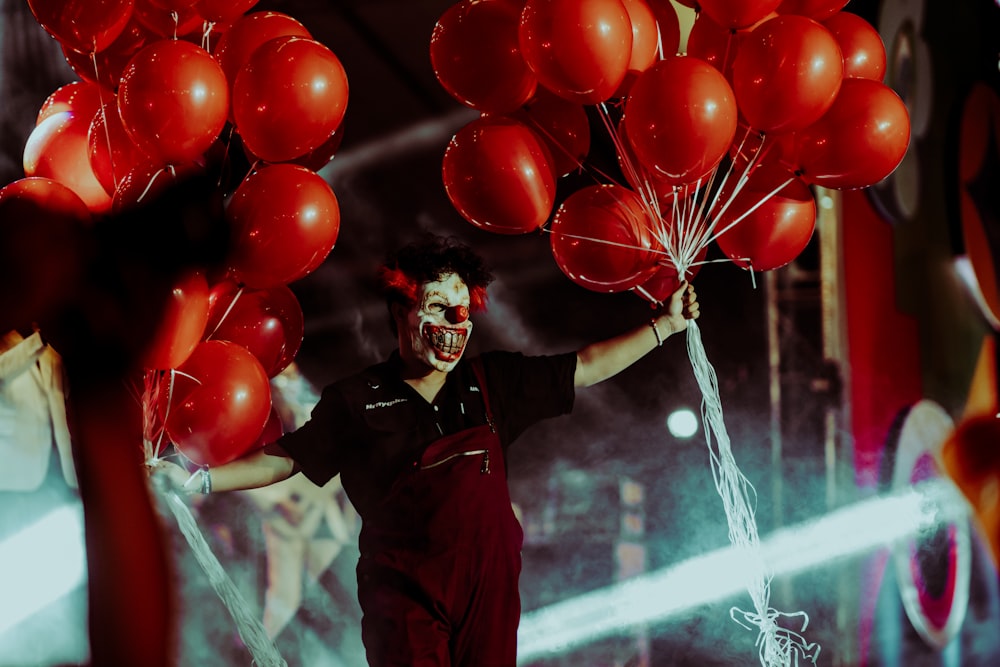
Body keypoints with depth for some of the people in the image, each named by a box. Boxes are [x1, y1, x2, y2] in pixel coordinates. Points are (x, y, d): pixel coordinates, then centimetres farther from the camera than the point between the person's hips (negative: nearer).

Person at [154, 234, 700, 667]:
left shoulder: (492, 384, 6)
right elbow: (285, 458, 7)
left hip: (489, 594, 3)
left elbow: (585, 368, 12)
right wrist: (196, 479, 1)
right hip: (405, 599, -3)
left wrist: (666, 324, 12)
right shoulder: (357, 402, 1)